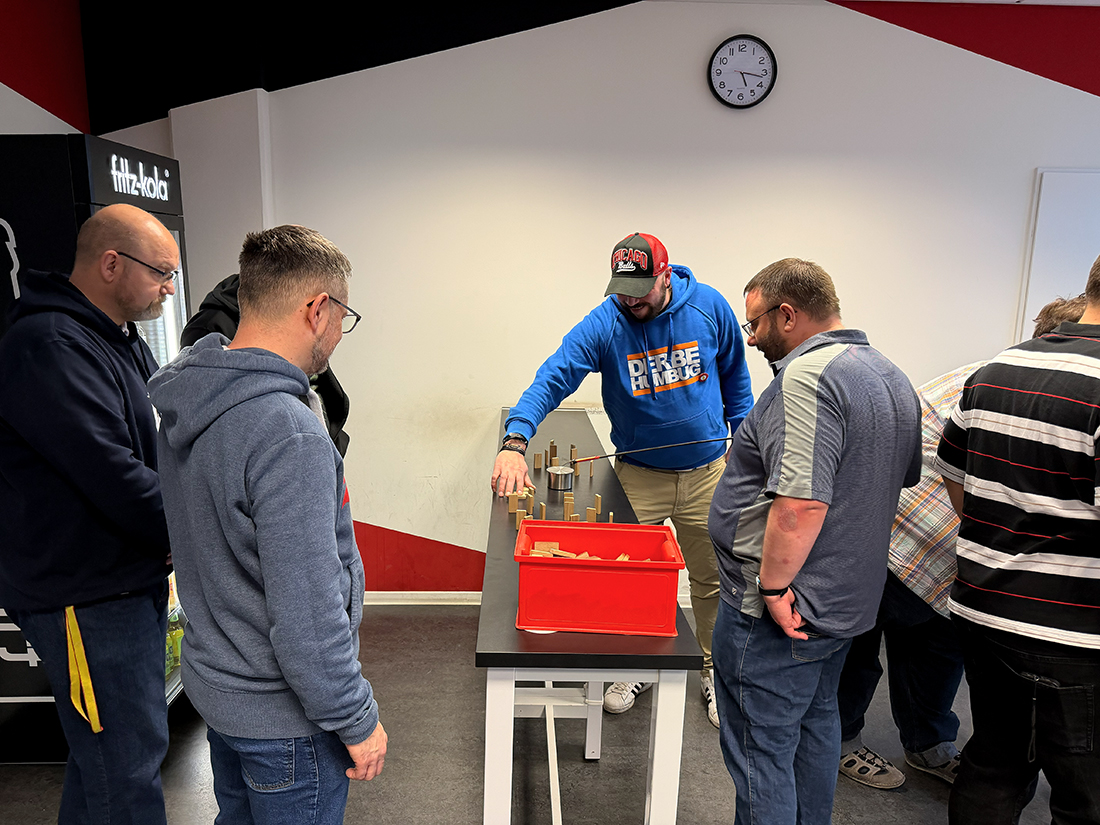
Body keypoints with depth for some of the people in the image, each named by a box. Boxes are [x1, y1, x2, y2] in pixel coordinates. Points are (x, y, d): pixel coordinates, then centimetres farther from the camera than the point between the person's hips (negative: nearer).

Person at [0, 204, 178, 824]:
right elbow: (115, 478, -26)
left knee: (105, 749, 23)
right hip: (87, 595, -10)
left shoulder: (122, 341, 13)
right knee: (127, 763, 0)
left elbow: (161, 443, 16)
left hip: (134, 579, 10)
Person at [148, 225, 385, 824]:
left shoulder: (186, 407, -2)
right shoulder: (287, 434, -31)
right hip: (281, 713, -8)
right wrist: (356, 720, -16)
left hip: (213, 679, 8)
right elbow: (307, 614, -29)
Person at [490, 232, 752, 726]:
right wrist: (515, 440, -44)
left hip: (707, 472, 1)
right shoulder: (603, 324, -17)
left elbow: (734, 375, 6)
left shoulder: (709, 307, -10)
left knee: (713, 579, 13)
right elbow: (553, 378, -29)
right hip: (638, 474, -1)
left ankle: (714, 673, 36)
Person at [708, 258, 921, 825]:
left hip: (779, 613, -10)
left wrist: (772, 587, -21)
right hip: (847, 602, 10)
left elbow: (800, 503, -31)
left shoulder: (808, 376, -22)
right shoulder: (892, 377, 10)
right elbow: (903, 480, 21)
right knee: (816, 724, 26)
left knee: (760, 752, 3)